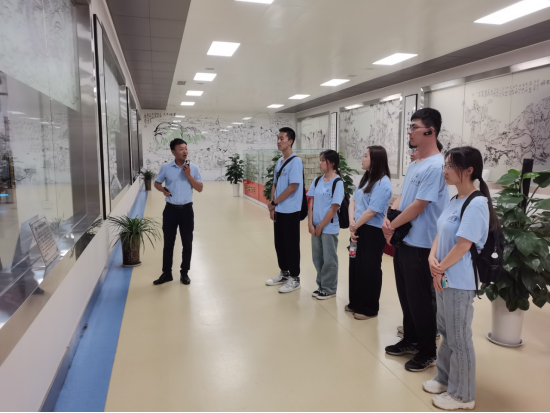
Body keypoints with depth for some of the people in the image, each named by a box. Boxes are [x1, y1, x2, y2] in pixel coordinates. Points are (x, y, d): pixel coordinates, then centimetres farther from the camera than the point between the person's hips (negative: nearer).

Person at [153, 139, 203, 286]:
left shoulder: (193, 168, -1)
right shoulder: (166, 168, -1)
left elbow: (200, 188, -2)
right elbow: (157, 183, 12)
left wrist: (189, 175, -14)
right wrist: (163, 189, -9)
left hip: (186, 210, 0)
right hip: (170, 209, 0)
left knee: (187, 243, 7)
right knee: (168, 243, 8)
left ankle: (185, 273, 22)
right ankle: (166, 274, 22)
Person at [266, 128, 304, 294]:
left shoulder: (295, 161, -14)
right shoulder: (279, 162, 11)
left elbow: (293, 187, -18)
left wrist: (274, 202, -10)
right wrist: (272, 207, 4)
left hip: (290, 211, -8)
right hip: (279, 210, 8)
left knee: (291, 245, 1)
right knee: (279, 243, 15)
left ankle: (294, 279, 14)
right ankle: (284, 273, 29)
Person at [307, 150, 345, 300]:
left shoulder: (338, 182, -12)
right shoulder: (317, 181, 6)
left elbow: (334, 208, -14)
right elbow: (311, 203, 6)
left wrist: (321, 226, -11)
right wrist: (311, 224, -2)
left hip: (329, 228, -6)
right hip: (316, 227, 6)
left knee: (329, 260, 6)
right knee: (317, 258, 15)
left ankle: (330, 289, 20)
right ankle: (321, 286, 30)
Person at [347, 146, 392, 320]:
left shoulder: (383, 183, -18)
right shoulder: (366, 178, 11)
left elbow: (372, 211, -21)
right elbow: (354, 200, 8)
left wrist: (355, 226, -10)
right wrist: (352, 222, -7)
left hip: (373, 232, -9)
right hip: (359, 229, 9)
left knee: (369, 269, 3)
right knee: (355, 266, 16)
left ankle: (369, 308, 19)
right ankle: (356, 303, 32)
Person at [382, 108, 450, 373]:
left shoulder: (435, 166, -19)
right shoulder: (414, 164, 11)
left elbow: (418, 207, -20)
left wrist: (392, 226, -8)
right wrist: (388, 220, -4)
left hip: (420, 246, -9)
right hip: (403, 241, 9)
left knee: (420, 300, 4)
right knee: (406, 296, 19)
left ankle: (428, 352, 22)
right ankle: (411, 340, 36)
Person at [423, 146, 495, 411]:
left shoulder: (476, 204, -19)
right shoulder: (455, 201, 8)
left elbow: (463, 245, -21)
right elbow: (440, 234, 9)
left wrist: (440, 269, -11)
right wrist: (432, 258, -7)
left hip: (459, 282, -8)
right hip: (444, 278, 9)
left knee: (459, 338, 5)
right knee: (446, 332, 21)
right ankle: (445, 378, 38)